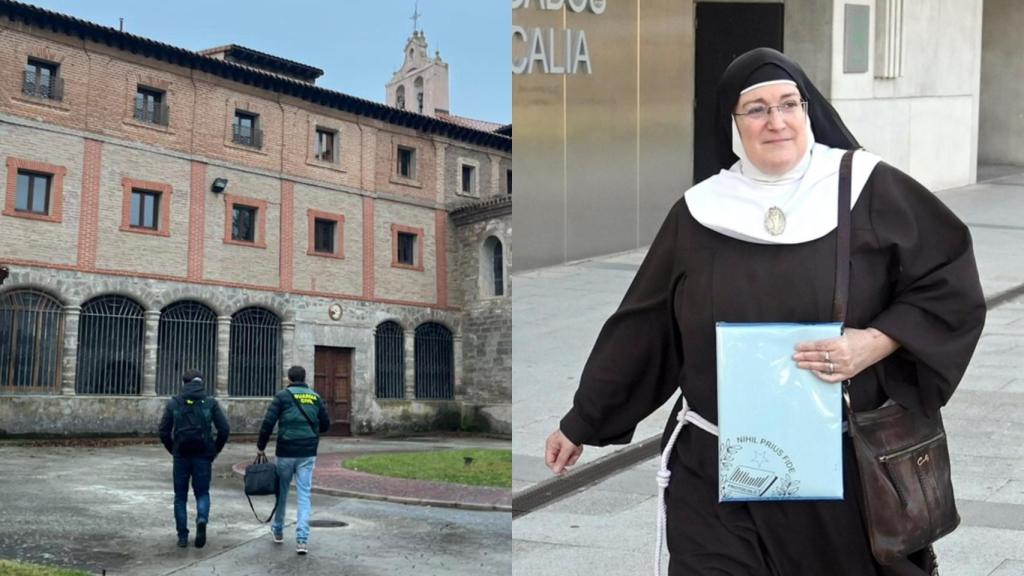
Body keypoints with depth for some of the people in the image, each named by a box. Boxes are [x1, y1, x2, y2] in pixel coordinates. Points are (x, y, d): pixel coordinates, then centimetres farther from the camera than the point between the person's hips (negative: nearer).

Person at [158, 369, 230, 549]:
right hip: (203, 456, 0)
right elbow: (224, 429, -4)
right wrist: (215, 450, 7)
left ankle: (182, 536, 10)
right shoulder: (210, 403, 1)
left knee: (180, 496, 12)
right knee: (202, 493, 13)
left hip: (181, 456, 0)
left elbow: (164, 432, 1)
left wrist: (173, 450, 13)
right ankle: (202, 520, -15)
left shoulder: (173, 403, 3)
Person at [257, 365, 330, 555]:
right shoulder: (315, 397, 6)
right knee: (304, 495, 1)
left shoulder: (282, 396, -4)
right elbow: (325, 425, 9)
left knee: (282, 491, 17)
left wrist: (261, 447, 0)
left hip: (286, 452, -1)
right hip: (308, 453, 1)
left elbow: (268, 423, -9)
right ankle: (302, 539, -10)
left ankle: (278, 530, 33)